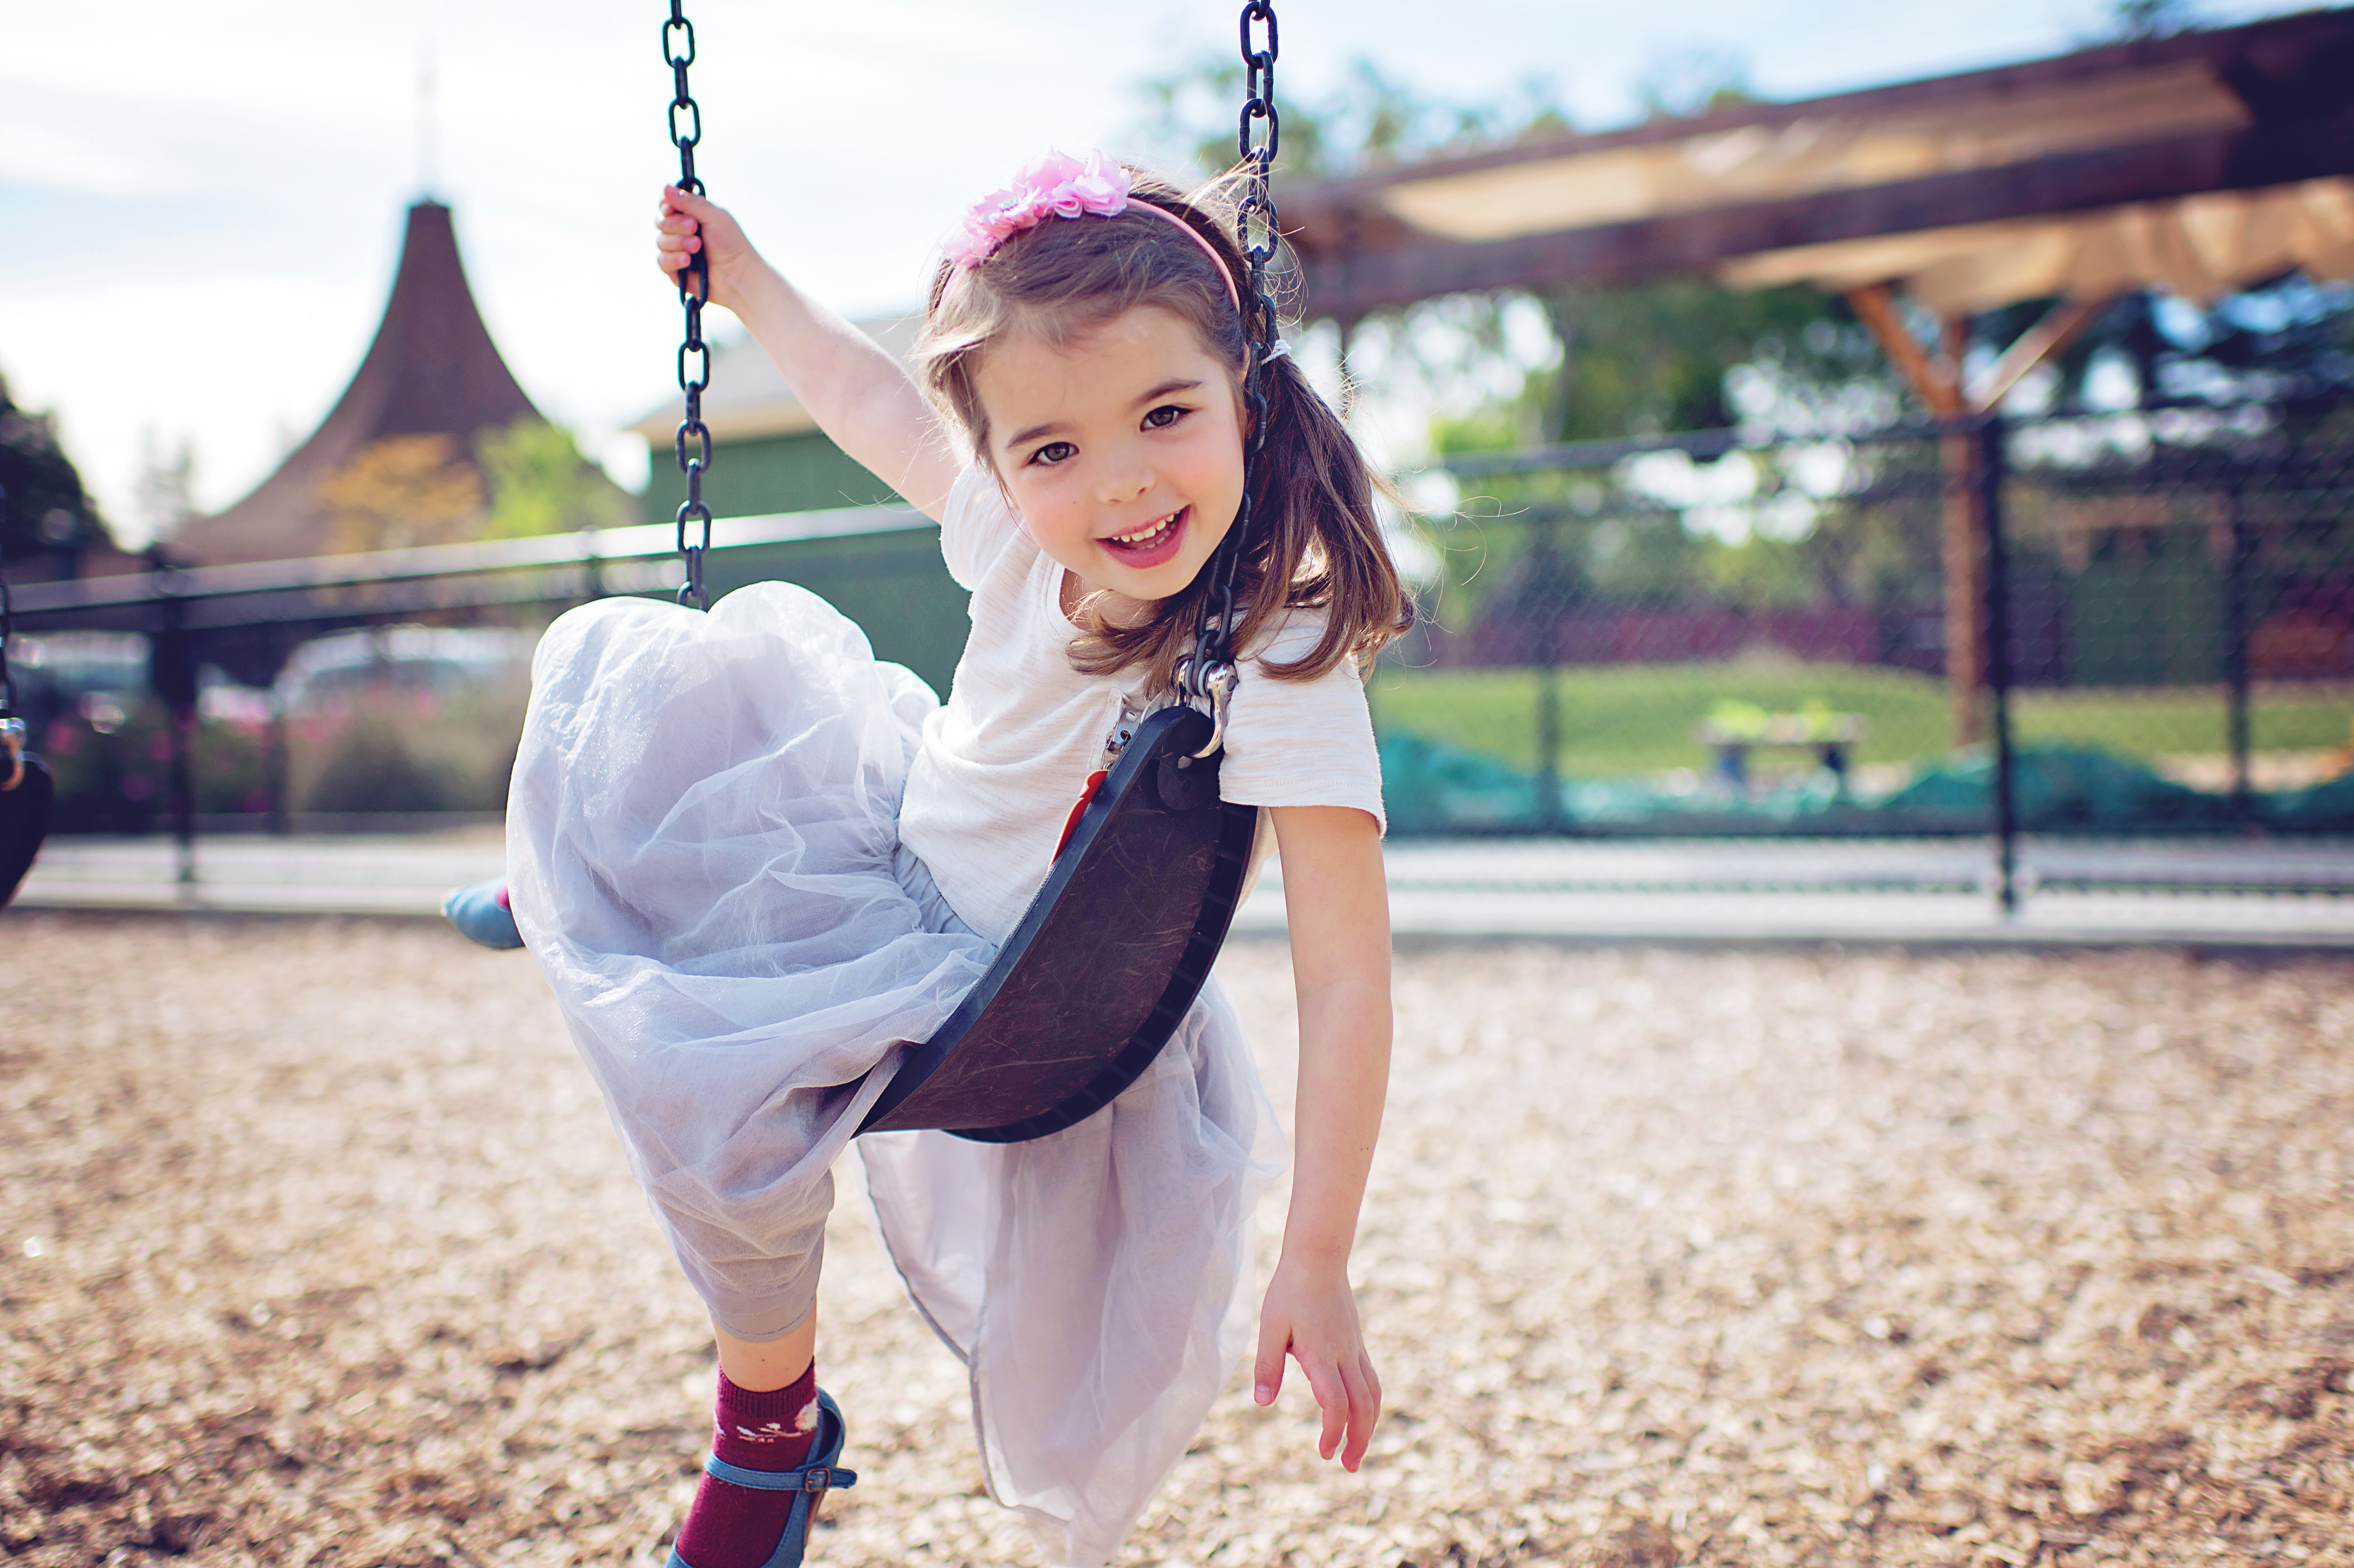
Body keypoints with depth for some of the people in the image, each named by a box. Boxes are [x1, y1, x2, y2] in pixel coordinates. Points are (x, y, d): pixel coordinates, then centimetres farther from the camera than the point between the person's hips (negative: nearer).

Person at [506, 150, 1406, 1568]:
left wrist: (1317, 1267, -33)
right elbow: (869, 399, 7)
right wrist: (740, 272, 17)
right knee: (648, 679, 7)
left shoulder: (1285, 660, -33)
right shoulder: (1024, 531, -16)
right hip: (898, 856, 6)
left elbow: (1347, 980, -32)